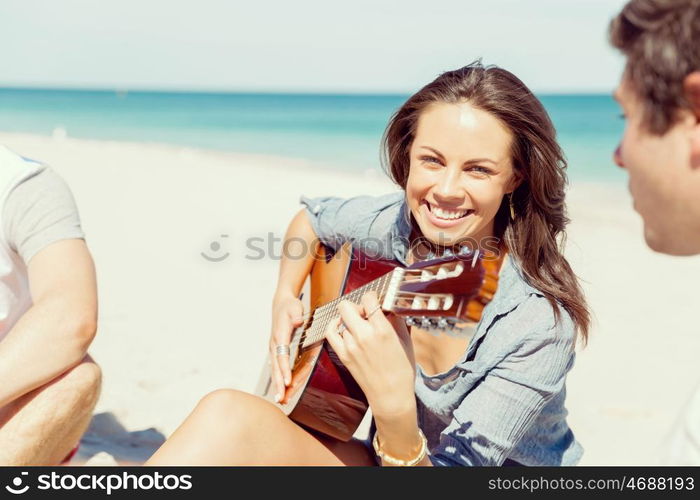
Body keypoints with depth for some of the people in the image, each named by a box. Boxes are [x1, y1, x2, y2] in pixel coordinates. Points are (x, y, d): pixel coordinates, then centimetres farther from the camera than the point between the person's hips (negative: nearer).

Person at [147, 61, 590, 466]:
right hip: (392, 453, 4)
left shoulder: (539, 323, -25)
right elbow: (311, 218, 13)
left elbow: (463, 461, -27)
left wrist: (394, 408, -46)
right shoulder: (395, 222, -10)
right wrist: (286, 299, -1)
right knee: (229, 412, -22)